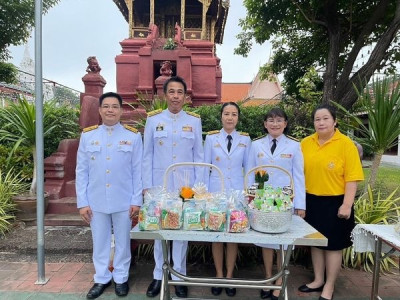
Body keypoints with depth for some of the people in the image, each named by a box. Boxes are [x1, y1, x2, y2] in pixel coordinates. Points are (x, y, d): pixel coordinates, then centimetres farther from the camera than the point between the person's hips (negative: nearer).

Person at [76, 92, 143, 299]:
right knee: (99, 242, 15)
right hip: (96, 201, 2)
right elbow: (81, 171, 3)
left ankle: (121, 278, 33)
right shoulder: (87, 135, 2)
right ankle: (101, 278, 34)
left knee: (122, 241, 13)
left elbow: (138, 171, -3)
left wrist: (136, 200, -6)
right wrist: (82, 202, 0)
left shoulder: (133, 136, -3)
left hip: (124, 201, -1)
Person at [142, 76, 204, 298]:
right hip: (160, 183, 0)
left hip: (185, 185, 0)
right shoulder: (153, 119, 1)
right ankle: (159, 275, 28)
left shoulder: (194, 121, 2)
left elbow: (199, 156, 4)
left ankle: (179, 276, 26)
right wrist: (147, 186, -2)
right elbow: (147, 155, 2)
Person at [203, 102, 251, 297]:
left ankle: (229, 277, 26)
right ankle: (219, 276, 26)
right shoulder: (211, 138, 0)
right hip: (216, 192, 0)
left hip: (237, 193, 1)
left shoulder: (245, 139, 3)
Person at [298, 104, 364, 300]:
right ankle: (318, 280, 36)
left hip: (335, 202, -4)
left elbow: (352, 177, -12)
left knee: (333, 245, 9)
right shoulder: (305, 143, 2)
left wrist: (347, 205, -16)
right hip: (311, 201, 4)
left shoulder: (345, 144, -10)